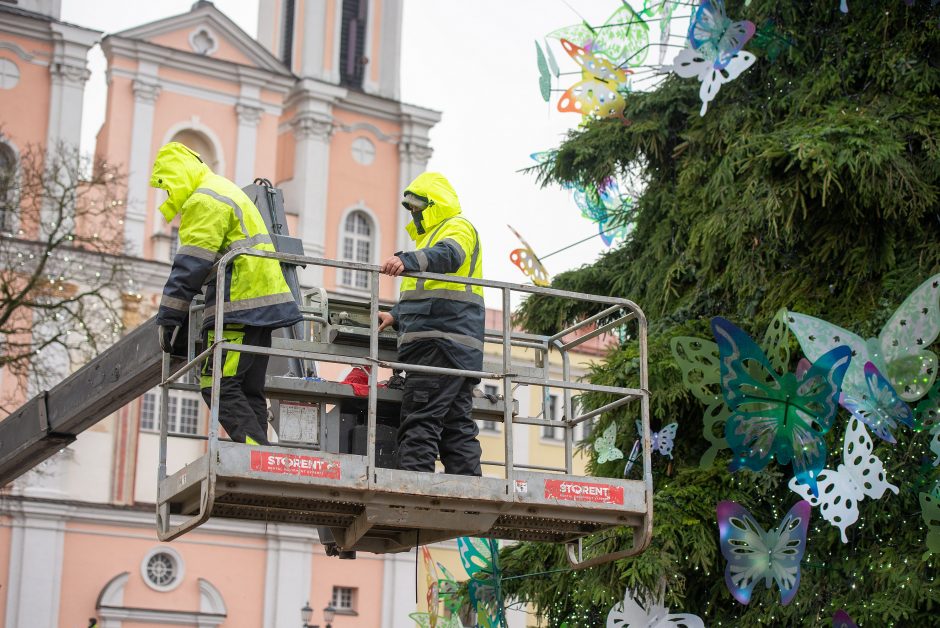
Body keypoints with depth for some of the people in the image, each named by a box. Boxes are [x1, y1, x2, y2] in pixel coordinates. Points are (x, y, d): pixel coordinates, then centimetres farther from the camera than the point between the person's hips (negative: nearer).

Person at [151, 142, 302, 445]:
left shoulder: (204, 200, -8)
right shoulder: (228, 191, 26)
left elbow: (190, 264, -15)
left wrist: (168, 316, -12)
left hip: (239, 307, -10)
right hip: (262, 304, 10)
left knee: (219, 386, -12)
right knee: (249, 390, 9)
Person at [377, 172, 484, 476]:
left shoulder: (458, 226, 0)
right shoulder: (436, 234, 32)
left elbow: (448, 255, -26)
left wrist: (407, 260, -43)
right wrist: (396, 316, 26)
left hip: (440, 341, -11)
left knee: (420, 420, -17)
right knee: (457, 425, 6)